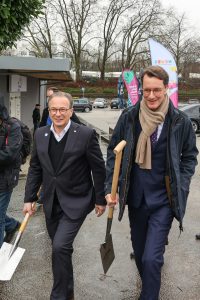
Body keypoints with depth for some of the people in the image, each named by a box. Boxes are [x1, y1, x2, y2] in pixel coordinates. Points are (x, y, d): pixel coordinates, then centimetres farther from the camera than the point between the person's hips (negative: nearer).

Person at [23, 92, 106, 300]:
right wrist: (29, 198, 5)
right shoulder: (40, 134, 2)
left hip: (76, 202, -5)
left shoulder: (86, 134, -12)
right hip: (51, 203, 5)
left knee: (60, 247, -17)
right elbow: (35, 168, 8)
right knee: (60, 249, 17)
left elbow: (98, 169, -6)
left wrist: (100, 199, -2)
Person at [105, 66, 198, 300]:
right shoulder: (129, 118, -6)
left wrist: (180, 187, -5)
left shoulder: (180, 121, -9)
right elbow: (113, 152, 2)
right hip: (136, 198, 3)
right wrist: (110, 187, -5)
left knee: (151, 258, -11)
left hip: (164, 200, -3)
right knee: (139, 252, 20)